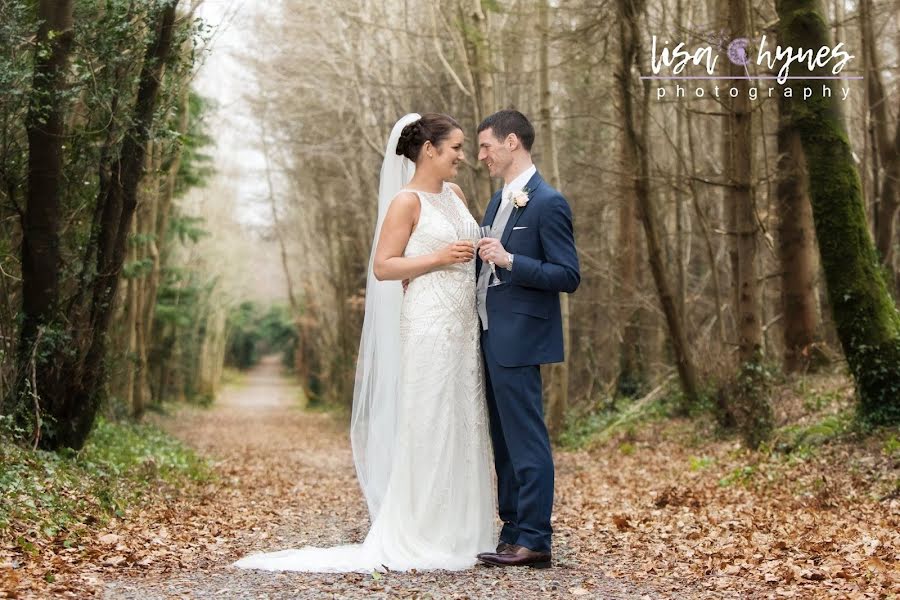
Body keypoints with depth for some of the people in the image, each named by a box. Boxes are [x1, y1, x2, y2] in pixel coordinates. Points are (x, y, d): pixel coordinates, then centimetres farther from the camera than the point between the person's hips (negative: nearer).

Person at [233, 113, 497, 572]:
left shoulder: (455, 194, 15)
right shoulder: (406, 201, -7)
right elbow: (382, 267, -11)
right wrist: (439, 258, -18)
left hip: (464, 325, 8)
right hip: (429, 324, -8)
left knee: (462, 426, 9)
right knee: (429, 428, -5)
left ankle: (458, 532, 17)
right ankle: (422, 536, 3)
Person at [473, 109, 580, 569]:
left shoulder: (548, 203, -12)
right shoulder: (499, 200, 16)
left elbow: (568, 276, -16)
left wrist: (509, 261, -23)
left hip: (518, 341, -9)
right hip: (491, 337, 10)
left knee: (525, 440, -5)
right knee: (503, 440, 14)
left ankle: (533, 541, 2)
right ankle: (512, 533, 22)